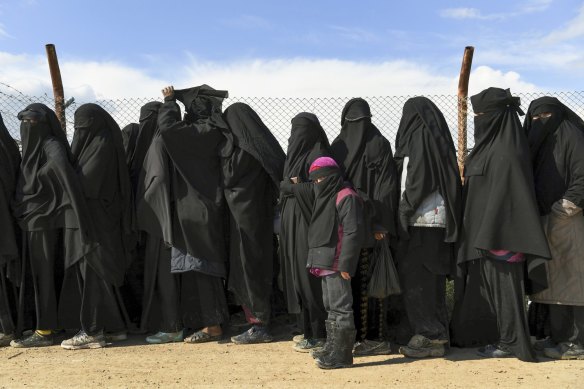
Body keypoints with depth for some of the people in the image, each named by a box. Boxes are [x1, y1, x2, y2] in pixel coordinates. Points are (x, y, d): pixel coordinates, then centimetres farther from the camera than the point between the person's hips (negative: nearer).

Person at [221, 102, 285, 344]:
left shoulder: (245, 149, -16)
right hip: (261, 215, 9)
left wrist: (226, 151, 1)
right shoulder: (262, 144, 9)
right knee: (259, 267, 13)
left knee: (249, 268, -1)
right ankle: (261, 322, 22)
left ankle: (259, 326, 7)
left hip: (245, 217, -9)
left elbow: (228, 177, -9)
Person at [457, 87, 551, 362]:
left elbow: (504, 194, -21)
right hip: (488, 231, 9)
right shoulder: (491, 144, 13)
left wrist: (489, 234, -22)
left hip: (501, 231, -9)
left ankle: (512, 343, 14)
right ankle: (506, 338, 25)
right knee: (495, 285, 15)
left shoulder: (507, 151, -16)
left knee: (504, 285, 1)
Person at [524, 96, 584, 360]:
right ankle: (560, 336, 17)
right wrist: (541, 219, 7)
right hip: (548, 224, 8)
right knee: (555, 282, 10)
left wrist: (561, 212, -14)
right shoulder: (540, 142, 17)